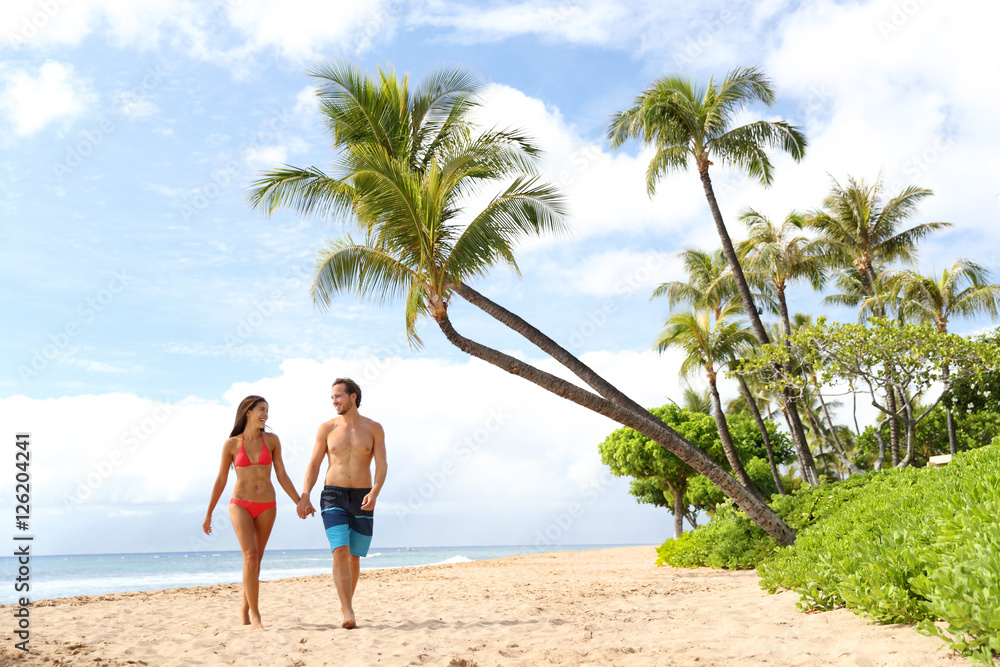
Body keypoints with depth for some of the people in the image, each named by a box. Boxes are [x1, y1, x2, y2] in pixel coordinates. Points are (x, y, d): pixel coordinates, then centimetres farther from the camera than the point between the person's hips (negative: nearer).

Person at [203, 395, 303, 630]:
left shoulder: (272, 440, 2)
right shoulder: (231, 444, -3)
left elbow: (282, 475, 4)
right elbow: (221, 480, 5)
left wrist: (300, 503, -2)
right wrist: (208, 514, 9)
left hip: (266, 506, 3)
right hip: (241, 505, -2)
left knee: (255, 559, 10)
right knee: (250, 556, -17)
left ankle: (245, 610, 28)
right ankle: (255, 615, -10)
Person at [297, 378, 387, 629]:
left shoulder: (373, 428, 2)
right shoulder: (327, 428, 4)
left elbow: (381, 466, -4)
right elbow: (313, 465, 4)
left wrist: (374, 492, -22)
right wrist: (304, 496, -8)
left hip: (362, 498, 1)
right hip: (333, 496, -1)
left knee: (354, 557, 8)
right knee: (340, 551, -16)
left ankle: (345, 605, 26)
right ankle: (348, 613, -18)